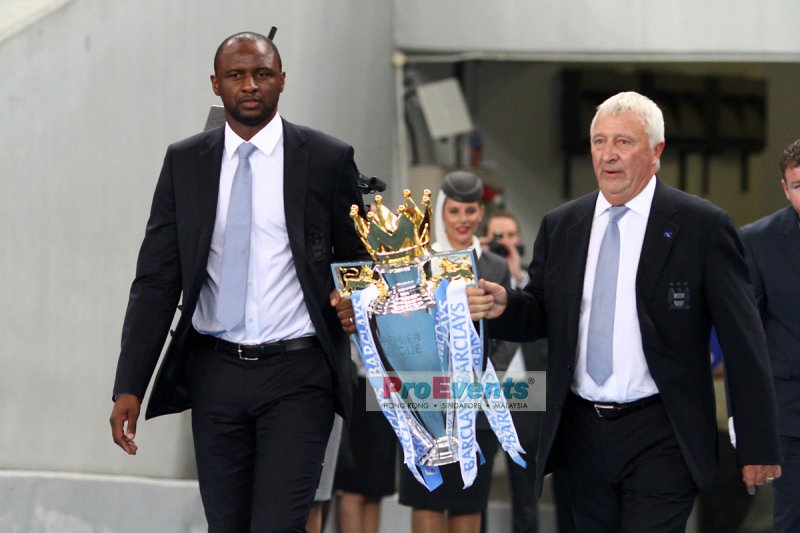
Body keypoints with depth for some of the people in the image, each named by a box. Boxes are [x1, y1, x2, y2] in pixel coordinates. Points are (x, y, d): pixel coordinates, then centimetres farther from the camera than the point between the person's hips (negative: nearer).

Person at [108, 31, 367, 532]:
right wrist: (129, 387, -3)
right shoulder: (184, 162, 6)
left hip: (296, 376, -3)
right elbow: (156, 279, 4)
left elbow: (356, 261, 9)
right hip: (215, 373, 3)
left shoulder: (328, 159, -1)